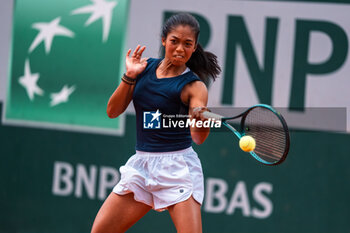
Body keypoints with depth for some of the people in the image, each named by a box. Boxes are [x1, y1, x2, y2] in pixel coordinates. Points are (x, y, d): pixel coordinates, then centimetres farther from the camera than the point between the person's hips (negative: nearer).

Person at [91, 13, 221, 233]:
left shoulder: (194, 86, -8)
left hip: (177, 167, -5)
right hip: (141, 163, 5)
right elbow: (113, 111, 5)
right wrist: (129, 77, -8)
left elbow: (198, 136, -22)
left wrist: (202, 119, -45)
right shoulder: (145, 67, 6)